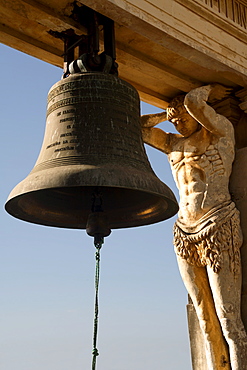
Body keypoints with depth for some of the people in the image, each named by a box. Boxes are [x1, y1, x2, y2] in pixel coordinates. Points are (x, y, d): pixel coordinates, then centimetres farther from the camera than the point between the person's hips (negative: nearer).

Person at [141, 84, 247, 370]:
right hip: (185, 236, 6)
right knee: (207, 322, 5)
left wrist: (209, 90, 8)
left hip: (218, 228, -5)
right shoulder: (173, 144, 20)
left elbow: (193, 102, -11)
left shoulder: (221, 131, 4)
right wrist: (165, 114, 24)